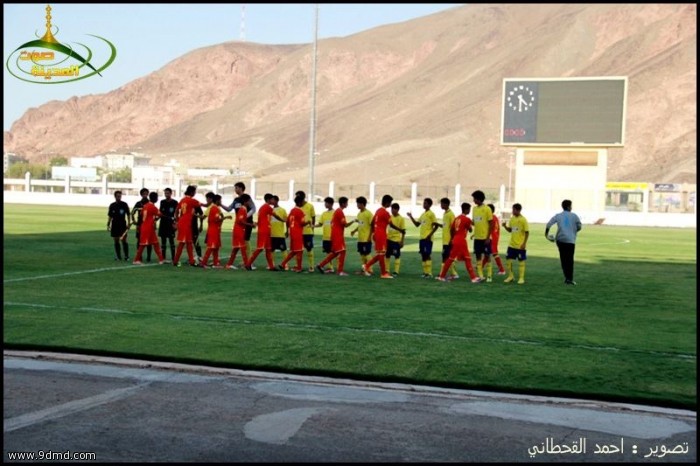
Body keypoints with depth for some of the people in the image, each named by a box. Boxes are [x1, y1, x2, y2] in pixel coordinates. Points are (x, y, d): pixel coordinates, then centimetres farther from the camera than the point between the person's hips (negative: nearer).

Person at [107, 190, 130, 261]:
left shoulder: (124, 204, -2)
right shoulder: (112, 205, 5)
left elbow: (128, 214, 3)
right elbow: (110, 216, 10)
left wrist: (128, 223, -4)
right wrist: (108, 225, 6)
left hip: (123, 225, -3)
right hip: (114, 225, 3)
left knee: (124, 240, -7)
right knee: (116, 241, 5)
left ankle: (126, 256, -2)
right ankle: (118, 256, 12)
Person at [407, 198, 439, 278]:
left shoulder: (431, 214, -7)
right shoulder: (422, 214, 17)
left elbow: (436, 225, -12)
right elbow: (417, 224, 21)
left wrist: (430, 235, -17)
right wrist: (411, 217, 10)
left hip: (427, 238, -8)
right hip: (422, 238, 8)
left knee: (427, 255, -10)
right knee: (423, 255, 8)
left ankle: (429, 273, -8)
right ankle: (425, 272, 12)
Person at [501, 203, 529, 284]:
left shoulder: (523, 220, -12)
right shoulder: (512, 219, 6)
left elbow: (527, 232, -11)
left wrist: (524, 243, -15)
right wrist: (505, 226, -4)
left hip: (520, 245, -6)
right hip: (512, 244, 6)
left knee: (521, 261, 3)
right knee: (508, 259, 6)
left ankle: (521, 278, 11)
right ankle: (510, 276, 21)